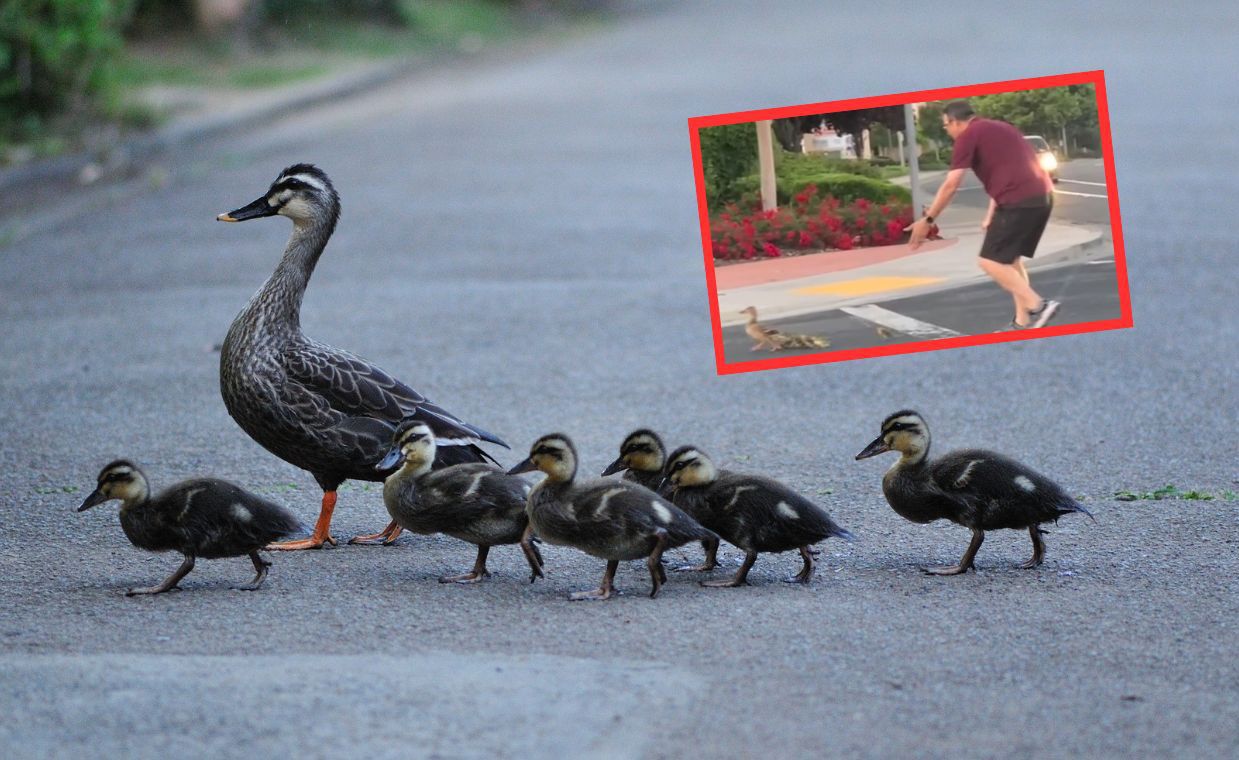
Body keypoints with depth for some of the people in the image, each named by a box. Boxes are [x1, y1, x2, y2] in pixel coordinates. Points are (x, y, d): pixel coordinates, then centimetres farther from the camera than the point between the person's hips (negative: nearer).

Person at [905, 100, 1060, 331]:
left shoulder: (968, 135, -1)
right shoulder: (997, 128, 26)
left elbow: (951, 185, -4)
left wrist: (927, 220, 3)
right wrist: (991, 216, 34)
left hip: (1019, 200, -9)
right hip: (1042, 196, 9)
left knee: (990, 261, -4)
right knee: (1009, 259, 18)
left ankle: (1038, 306, -15)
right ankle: (1023, 322, 13)